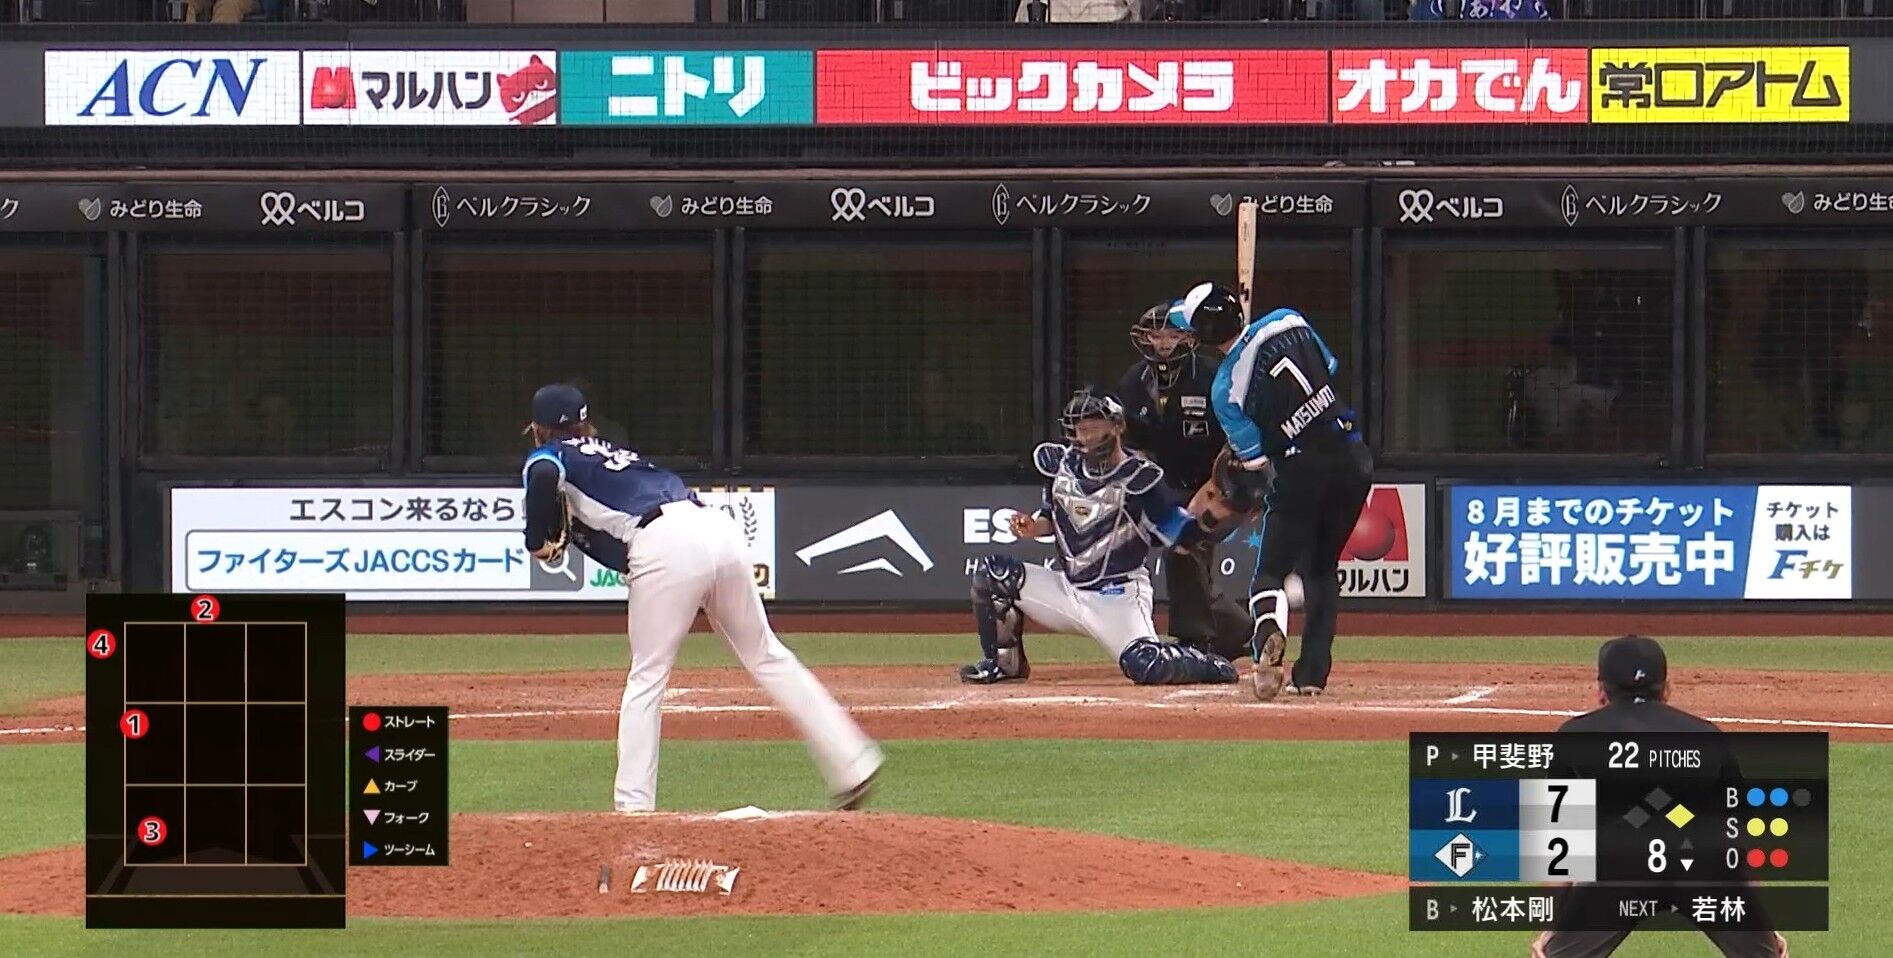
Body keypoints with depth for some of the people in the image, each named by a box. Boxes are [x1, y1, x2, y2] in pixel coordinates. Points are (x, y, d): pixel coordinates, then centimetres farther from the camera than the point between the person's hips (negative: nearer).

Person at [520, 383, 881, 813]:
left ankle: (633, 806, -4)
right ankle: (852, 764, 10)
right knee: (766, 657, 14)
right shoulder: (615, 453, 35)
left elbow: (544, 479, -9)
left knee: (646, 678, 2)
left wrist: (539, 542, 1)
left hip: (665, 548, -6)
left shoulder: (549, 456, 15)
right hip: (721, 529, 6)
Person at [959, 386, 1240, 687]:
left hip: (1118, 598, -5)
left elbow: (1183, 534, -18)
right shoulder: (1061, 464, 2)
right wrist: (1033, 527, -5)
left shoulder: (1138, 479, -14)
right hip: (1065, 588, 5)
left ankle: (1210, 665, 5)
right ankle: (1004, 662, 7)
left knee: (1145, 667, -28)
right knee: (991, 572, -11)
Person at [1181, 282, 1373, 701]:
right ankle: (1313, 671, 11)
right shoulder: (1288, 323, 1)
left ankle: (1269, 629, -27)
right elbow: (1329, 367, 18)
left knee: (1271, 571, 7)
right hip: (1352, 458, 4)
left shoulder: (1226, 391, -5)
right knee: (1322, 568, 18)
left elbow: (1255, 459, -2)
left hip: (1301, 473, -4)